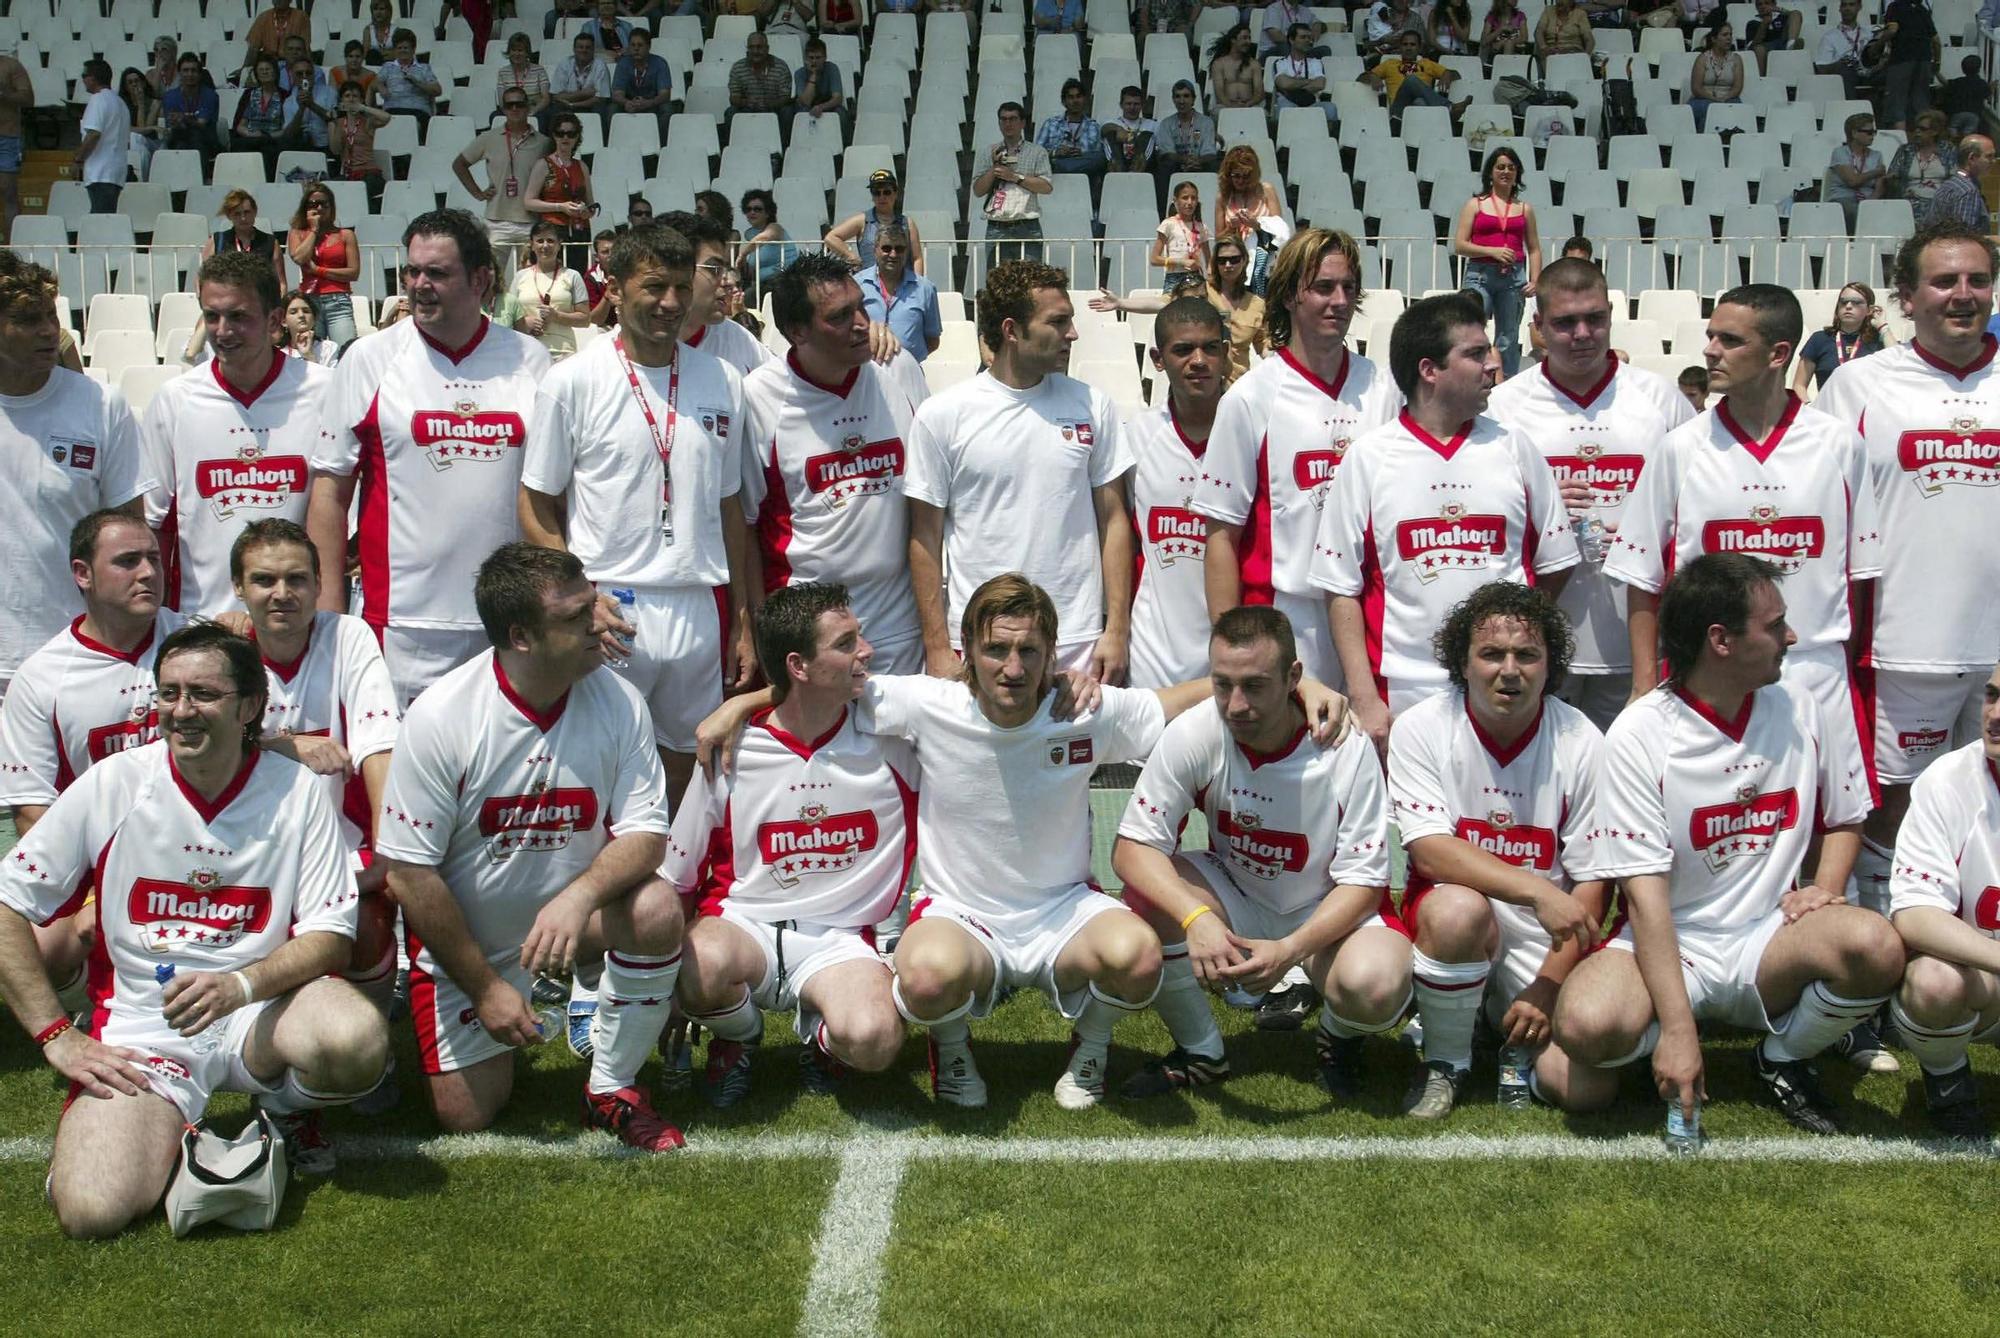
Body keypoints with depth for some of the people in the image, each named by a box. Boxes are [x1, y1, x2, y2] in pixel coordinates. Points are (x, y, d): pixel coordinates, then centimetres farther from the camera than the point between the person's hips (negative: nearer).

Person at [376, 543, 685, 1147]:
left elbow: (645, 833, -14)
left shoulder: (618, 701, -15)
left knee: (656, 909, -30)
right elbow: (407, 872, -18)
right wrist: (485, 988, -15)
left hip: (572, 912, 1)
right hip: (462, 937, -1)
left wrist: (580, 895, -35)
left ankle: (613, 1090, -7)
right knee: (466, 1117, 0)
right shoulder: (439, 718, -23)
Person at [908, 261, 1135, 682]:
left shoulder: (1091, 405, 4)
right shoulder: (942, 415, -3)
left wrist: (1117, 630, 1)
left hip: (1079, 646, 2)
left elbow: (1113, 521, 7)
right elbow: (926, 539, 0)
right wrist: (937, 647, -3)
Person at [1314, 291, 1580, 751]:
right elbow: (1342, 588, -1)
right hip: (1402, 700, -2)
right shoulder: (1368, 456, 0)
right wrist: (1364, 700, -6)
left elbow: (1556, 562, 15)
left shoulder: (1513, 447, 7)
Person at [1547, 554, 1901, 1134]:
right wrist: (1677, 1028, -25)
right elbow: (1645, 891, -17)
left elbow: (1846, 816, 21)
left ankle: (1783, 1061, 1)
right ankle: (1660, 1050, 4)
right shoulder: (1639, 735, -12)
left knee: (1875, 946, -29)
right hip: (1671, 944, -3)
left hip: (1767, 942, 4)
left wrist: (1823, 889, -2)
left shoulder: (1798, 711, 4)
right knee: (1589, 1025, -35)